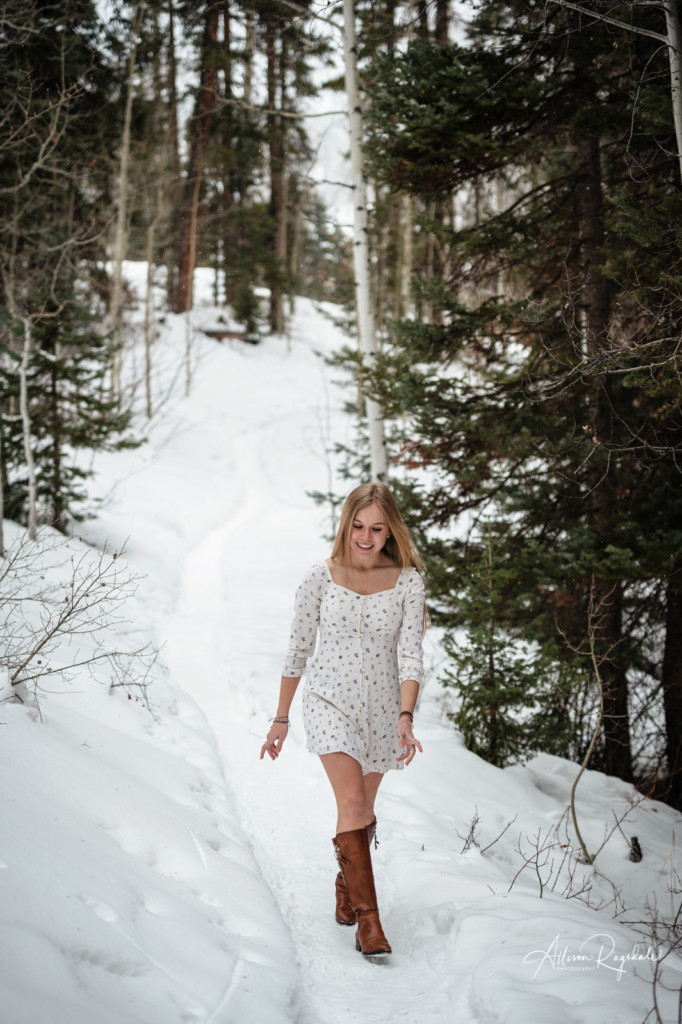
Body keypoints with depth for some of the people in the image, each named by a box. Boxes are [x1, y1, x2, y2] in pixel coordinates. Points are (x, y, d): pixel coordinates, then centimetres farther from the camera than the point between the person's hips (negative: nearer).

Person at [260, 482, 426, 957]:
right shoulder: (321, 576, -6)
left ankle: (347, 883, 42)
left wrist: (406, 718, -24)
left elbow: (410, 653, -10)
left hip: (382, 708, 2)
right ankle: (367, 918, -13)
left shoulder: (407, 580, -5)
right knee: (353, 803, -17)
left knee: (362, 809, 15)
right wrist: (281, 717, 6)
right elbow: (298, 649, 2)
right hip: (330, 700, -2)